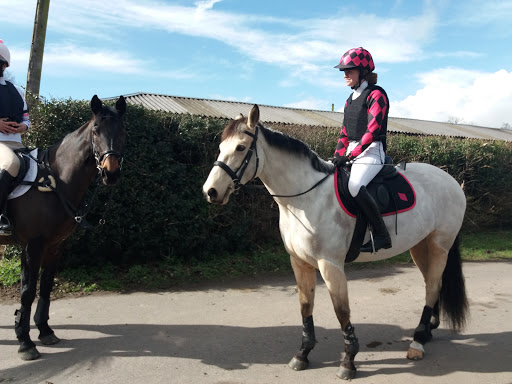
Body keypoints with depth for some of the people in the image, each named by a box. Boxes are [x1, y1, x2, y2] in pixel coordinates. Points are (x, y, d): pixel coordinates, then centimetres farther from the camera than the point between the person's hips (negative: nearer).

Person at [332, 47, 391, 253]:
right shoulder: (350, 99, 19)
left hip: (372, 152, -9)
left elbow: (372, 130, -16)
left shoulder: (376, 94, -6)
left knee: (355, 186, -32)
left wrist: (349, 156, -22)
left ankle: (381, 234, -20)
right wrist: (337, 157, 5)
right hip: (352, 153, 9)